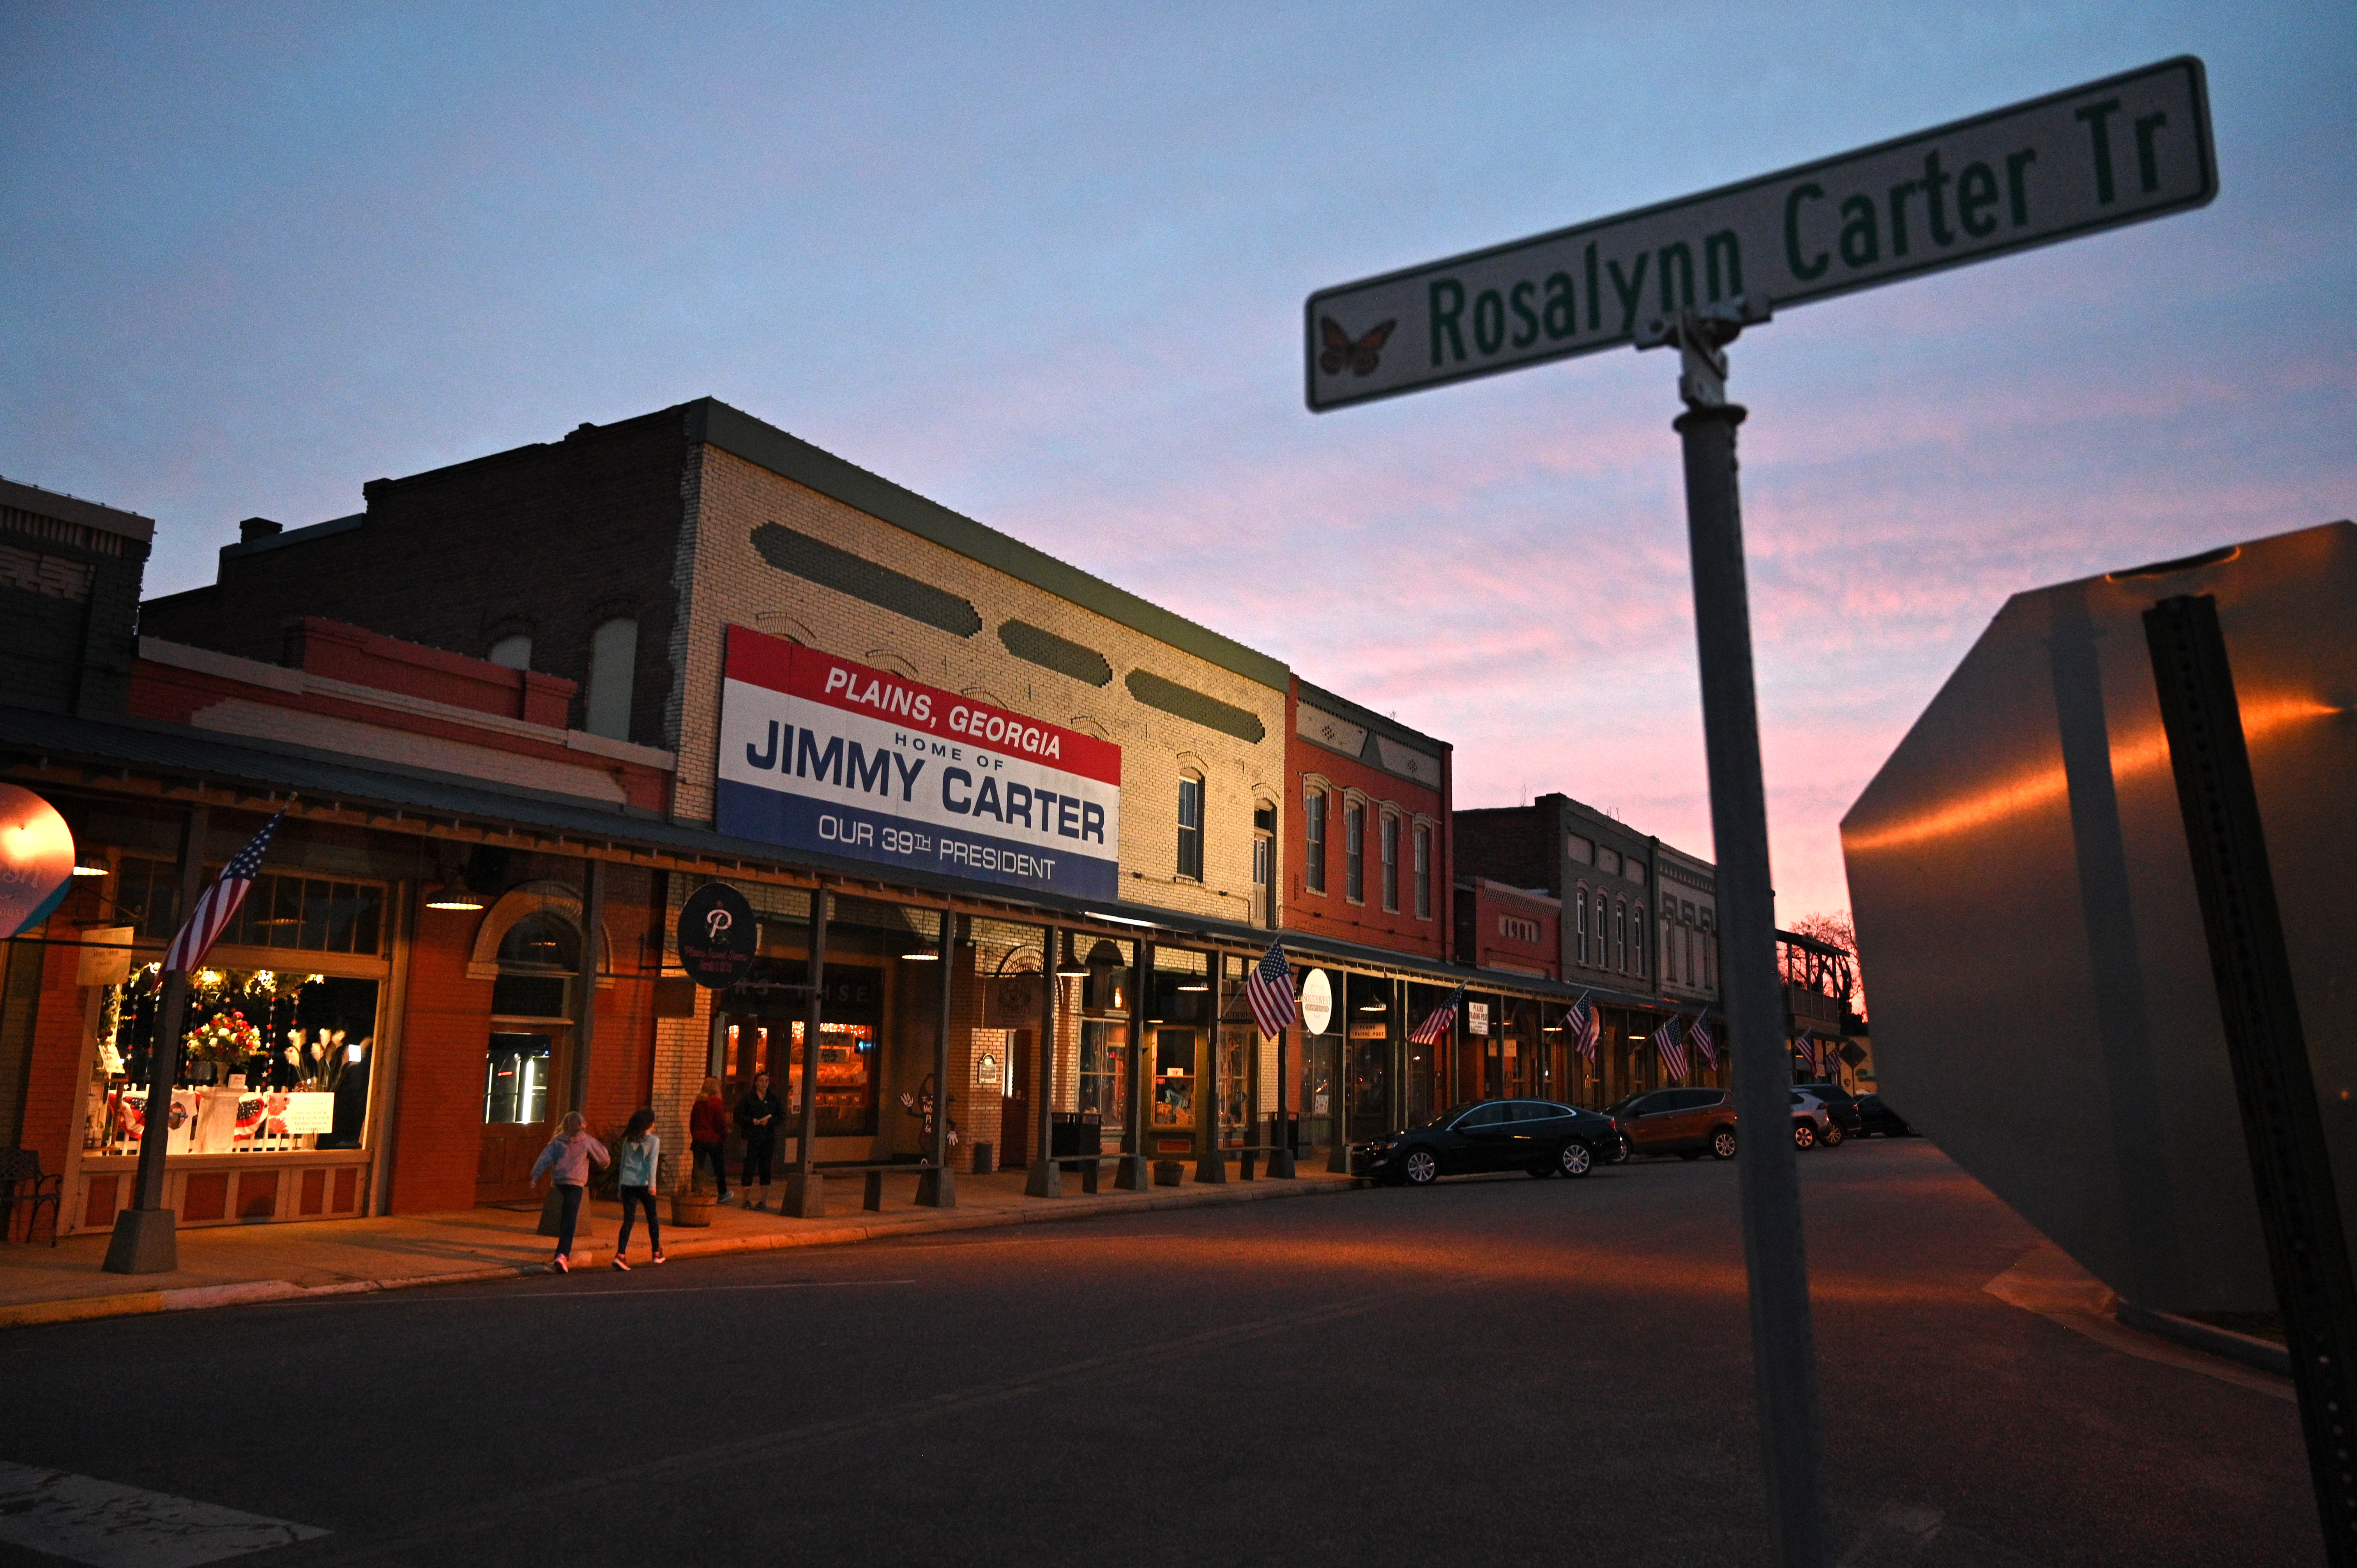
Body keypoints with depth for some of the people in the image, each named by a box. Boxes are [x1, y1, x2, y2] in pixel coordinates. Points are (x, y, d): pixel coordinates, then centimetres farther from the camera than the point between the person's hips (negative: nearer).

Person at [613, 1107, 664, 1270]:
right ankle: (657, 1253, 23)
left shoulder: (628, 1141, 13)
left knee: (628, 1220, 2)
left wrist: (620, 1187, 21)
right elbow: (653, 1163, -10)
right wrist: (652, 1184, -16)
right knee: (652, 1218, 12)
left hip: (627, 1183, 3)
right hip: (644, 1183, -3)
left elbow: (623, 1163, 16)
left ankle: (620, 1255, -13)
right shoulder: (654, 1140, 1)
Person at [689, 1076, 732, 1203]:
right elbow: (721, 1123, -11)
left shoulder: (698, 1103, 4)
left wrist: (695, 1137, 17)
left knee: (697, 1167, 4)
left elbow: (692, 1122, 10)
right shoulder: (718, 1103, -11)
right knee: (719, 1168, 11)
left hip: (698, 1140, 4)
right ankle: (722, 1194, 22)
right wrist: (724, 1138, 0)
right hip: (714, 1140, -3)